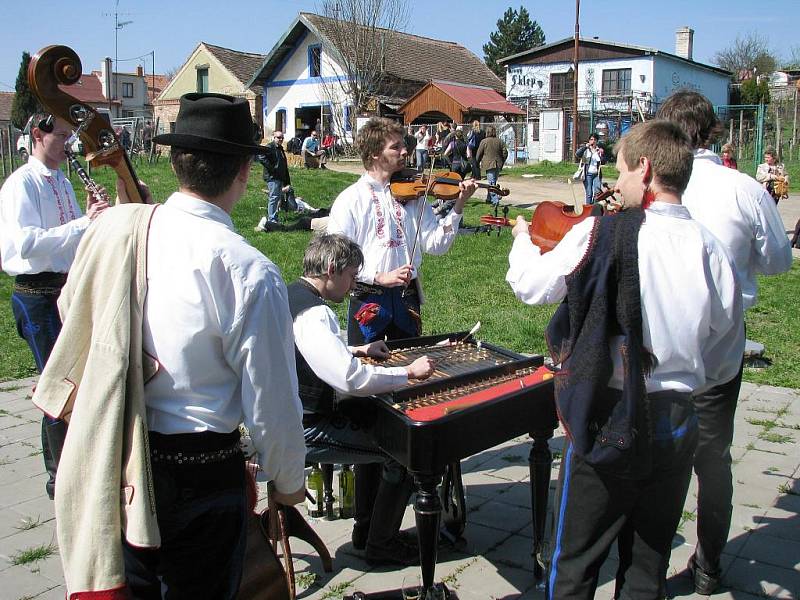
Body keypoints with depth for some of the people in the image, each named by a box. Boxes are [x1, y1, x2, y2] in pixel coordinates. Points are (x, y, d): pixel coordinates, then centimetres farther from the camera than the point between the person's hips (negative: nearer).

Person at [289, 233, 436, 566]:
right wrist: (409, 371, -22)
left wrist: (356, 350, 15)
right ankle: (381, 544, 12)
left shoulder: (290, 295, 7)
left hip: (290, 416, 10)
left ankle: (365, 529, 34)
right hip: (306, 432, -10)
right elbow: (351, 378, -34)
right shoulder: (314, 314, -26)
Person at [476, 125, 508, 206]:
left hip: (489, 164, -5)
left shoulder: (484, 141, -7)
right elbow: (505, 152, 8)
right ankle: (489, 198, 27)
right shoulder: (499, 141, 6)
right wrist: (501, 162, 19)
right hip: (498, 165, 5)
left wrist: (477, 163, 13)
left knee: (491, 183, -6)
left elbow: (478, 154, -2)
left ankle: (495, 200, -14)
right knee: (492, 182, 18)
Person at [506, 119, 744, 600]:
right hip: (678, 425, 4)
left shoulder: (602, 233, -16)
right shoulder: (713, 250, -3)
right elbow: (726, 362, 6)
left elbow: (530, 285, -3)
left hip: (609, 421, -4)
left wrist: (523, 240, 17)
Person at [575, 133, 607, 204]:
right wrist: (586, 146, -20)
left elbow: (603, 162, 6)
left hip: (596, 174, 2)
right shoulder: (585, 149, 3)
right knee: (589, 194, -2)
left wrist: (602, 154, -12)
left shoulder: (599, 150, 10)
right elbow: (577, 155, -15)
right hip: (587, 174, -2)